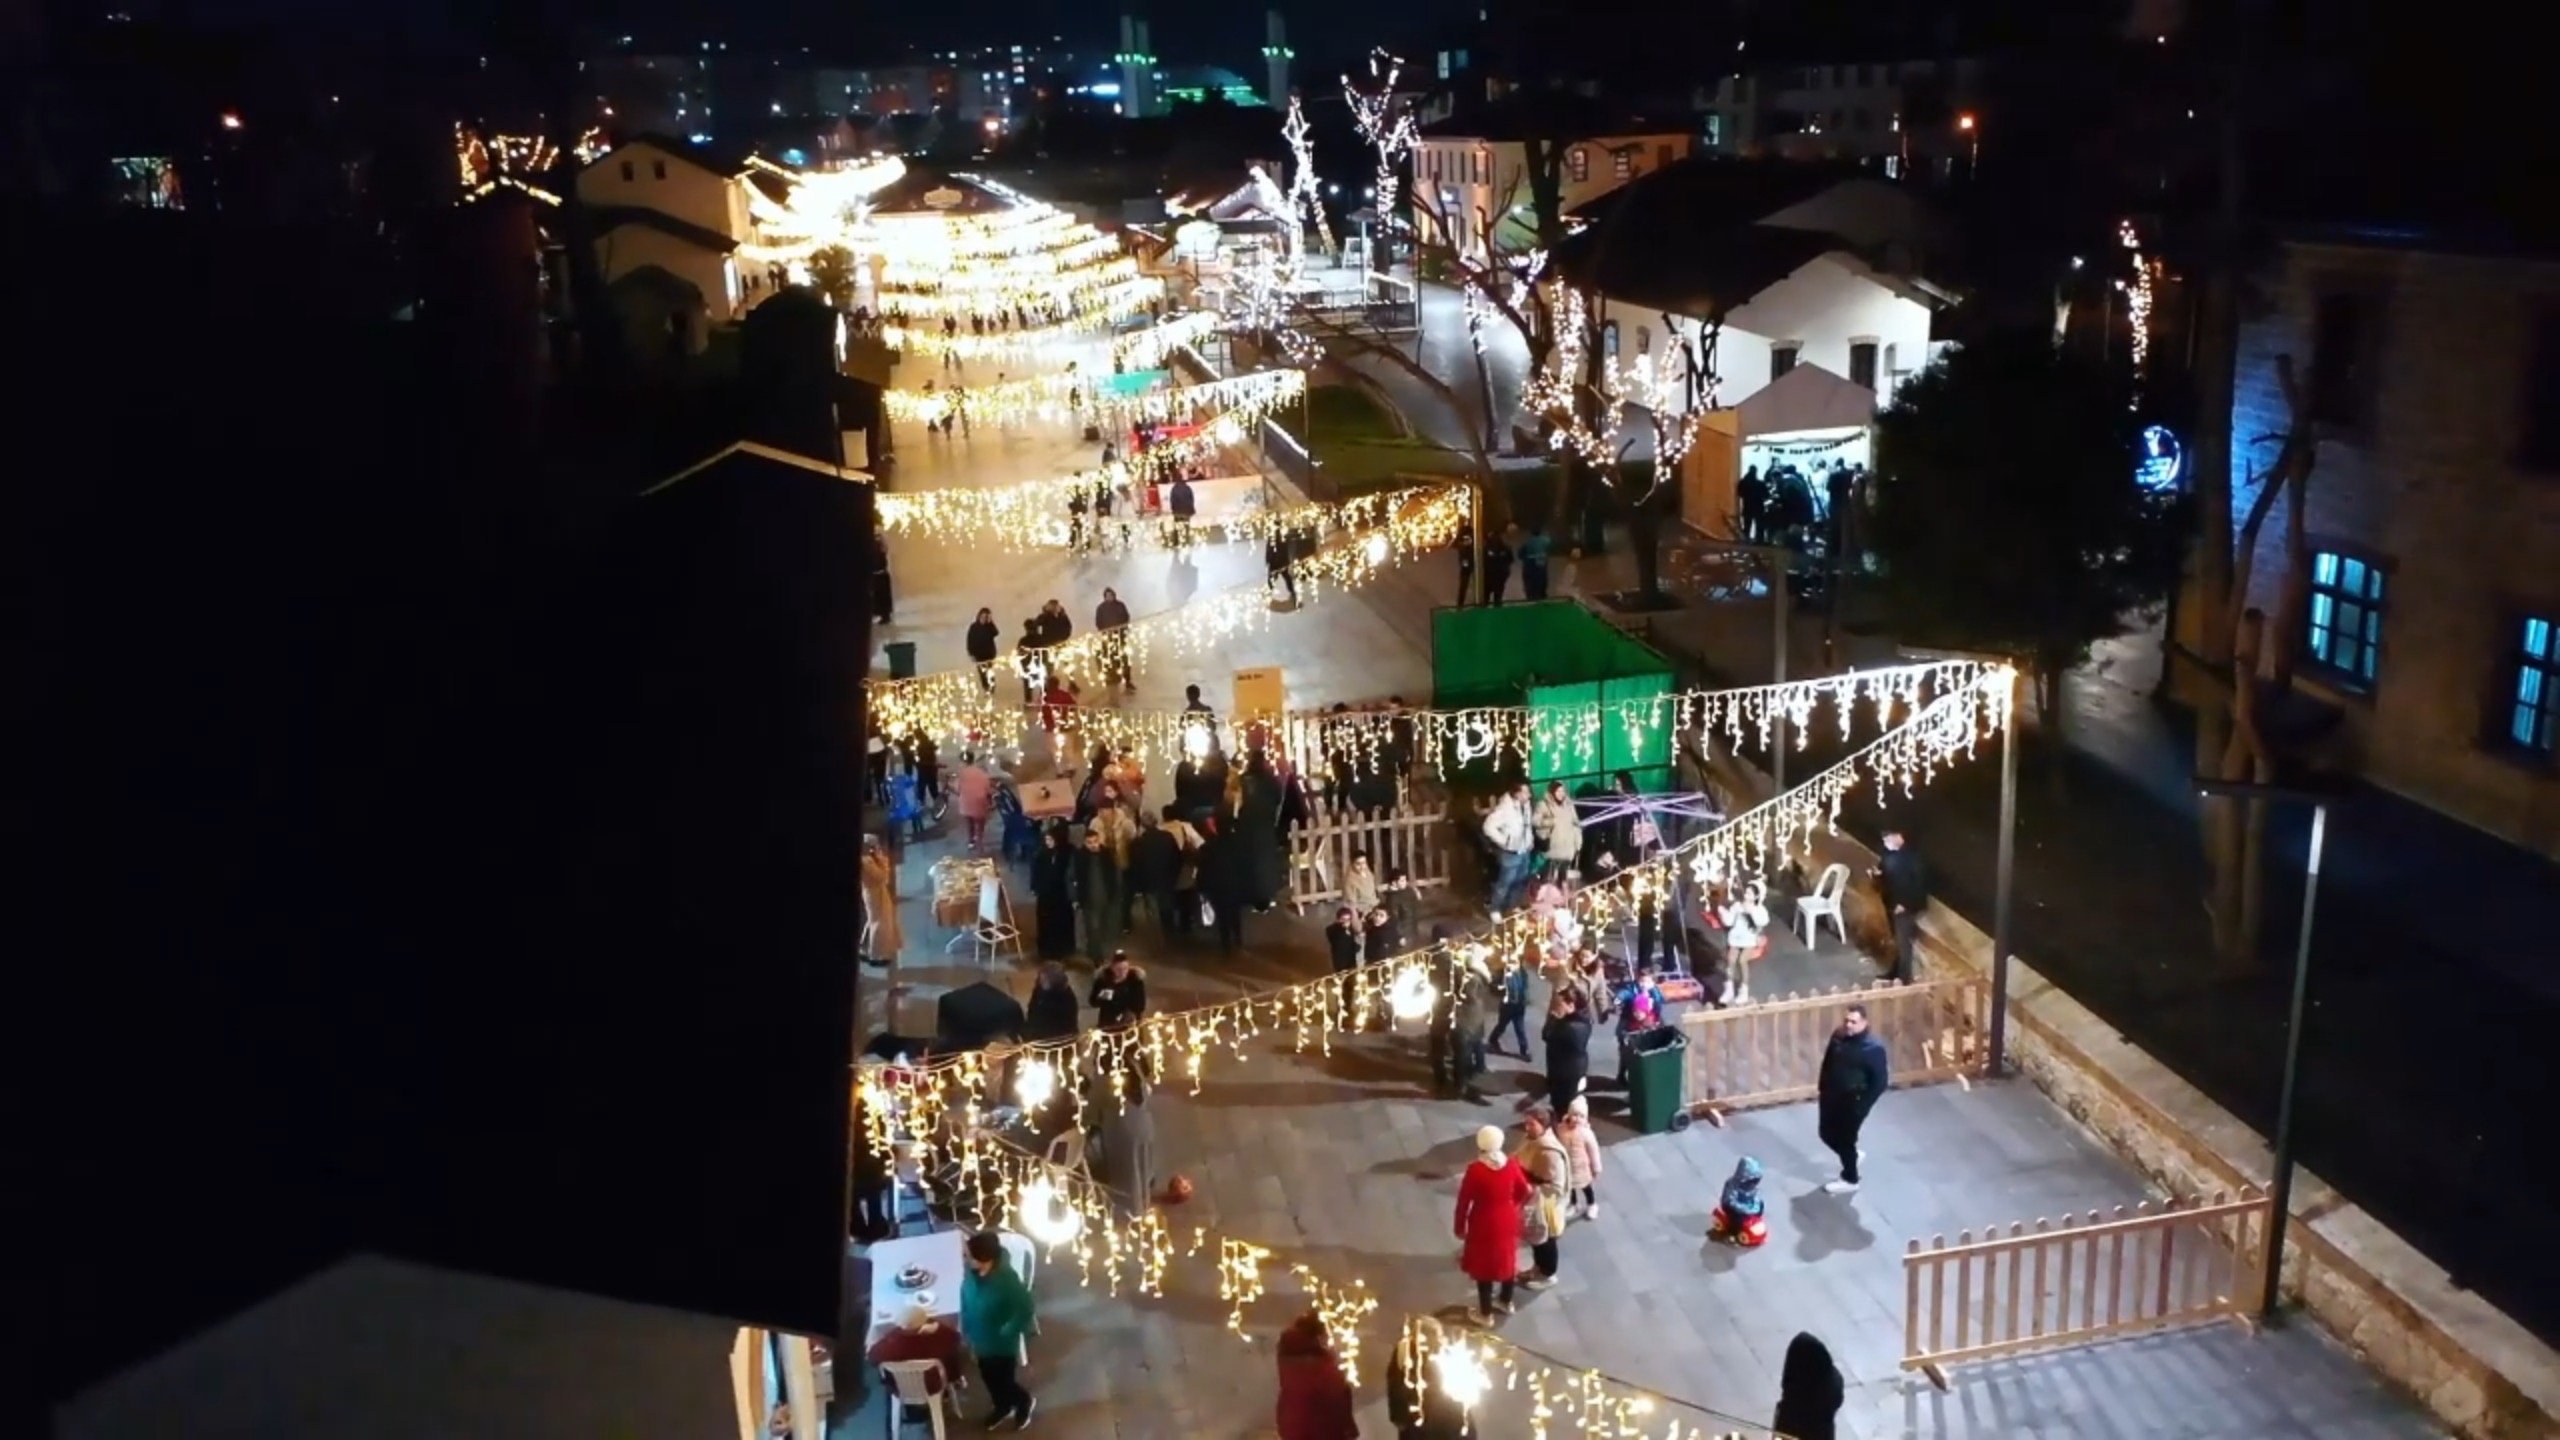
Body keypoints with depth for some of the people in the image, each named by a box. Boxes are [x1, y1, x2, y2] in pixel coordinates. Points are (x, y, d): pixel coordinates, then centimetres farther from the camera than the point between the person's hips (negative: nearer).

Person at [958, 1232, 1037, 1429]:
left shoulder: (1007, 1280, -34)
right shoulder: (971, 1274, -16)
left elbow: (1026, 1309, -26)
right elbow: (965, 1299, 4)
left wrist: (1007, 1332, -21)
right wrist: (966, 1328, 5)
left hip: (1001, 1344, -6)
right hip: (981, 1340, 6)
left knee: (1002, 1381, 11)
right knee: (988, 1377, 25)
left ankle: (1025, 1402, 43)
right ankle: (1003, 1408, 53)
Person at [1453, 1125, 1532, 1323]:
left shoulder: (1475, 1170, -25)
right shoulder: (1511, 1165, -12)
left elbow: (1464, 1201, -16)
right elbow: (1524, 1191, 2)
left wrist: (1460, 1226, -1)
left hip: (1484, 1224, -5)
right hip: (1508, 1222, 5)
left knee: (1484, 1267, 12)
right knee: (1507, 1260, 24)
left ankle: (1485, 1313, 25)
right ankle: (1506, 1302, 44)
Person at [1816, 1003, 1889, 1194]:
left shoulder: (1873, 1048, -24)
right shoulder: (1838, 1036, -5)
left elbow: (1880, 1081, -18)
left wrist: (1863, 1106, -17)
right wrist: (1821, 1088, 11)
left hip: (1852, 1101, -6)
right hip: (1831, 1096, 6)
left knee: (1845, 1140, 7)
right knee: (1826, 1133, 18)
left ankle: (1850, 1180, 30)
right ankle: (1851, 1157, 45)